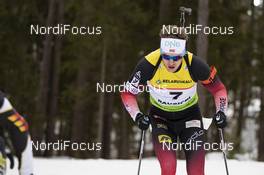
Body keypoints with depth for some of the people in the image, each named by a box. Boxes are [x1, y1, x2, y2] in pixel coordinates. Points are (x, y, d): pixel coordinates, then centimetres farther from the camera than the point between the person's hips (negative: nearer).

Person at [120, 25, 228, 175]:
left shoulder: (194, 65, -26)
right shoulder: (149, 64, -27)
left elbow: (218, 89, -8)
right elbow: (128, 93, -12)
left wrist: (221, 112, -22)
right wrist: (137, 116, -25)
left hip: (190, 116, 0)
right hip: (161, 118, 0)